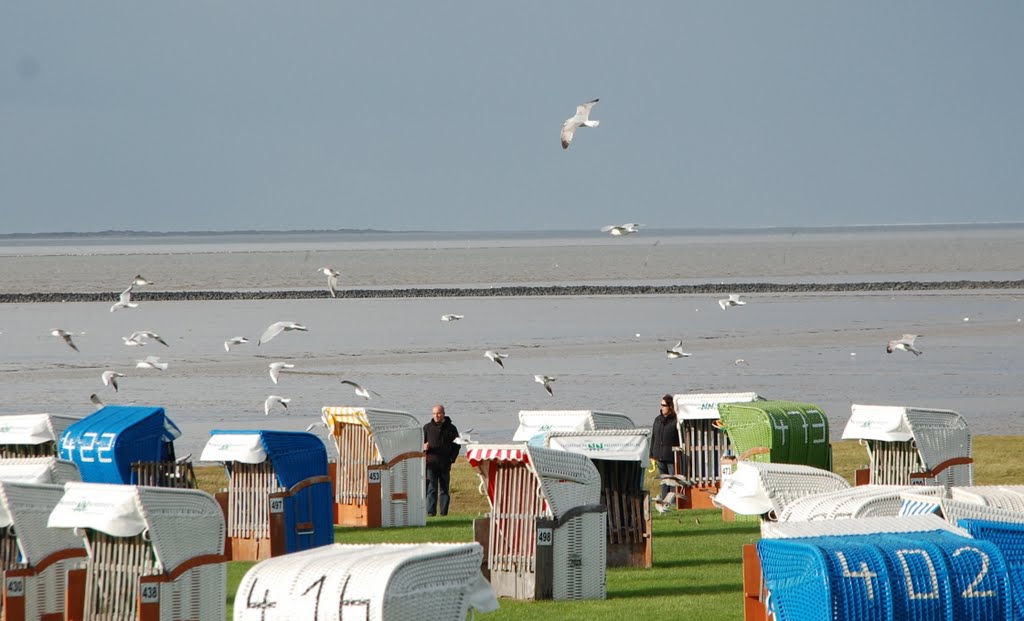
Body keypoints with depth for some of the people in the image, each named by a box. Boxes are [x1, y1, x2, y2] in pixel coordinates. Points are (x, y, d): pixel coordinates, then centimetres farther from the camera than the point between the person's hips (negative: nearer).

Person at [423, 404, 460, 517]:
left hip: (445, 464, 1)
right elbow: (421, 443, 13)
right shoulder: (427, 428, 7)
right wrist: (424, 447, -11)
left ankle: (444, 512, 9)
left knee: (444, 489, 6)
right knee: (431, 489, -7)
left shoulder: (450, 428, 6)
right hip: (431, 463, -1)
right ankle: (431, 512, -10)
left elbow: (456, 445, 10)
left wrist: (451, 459, 0)